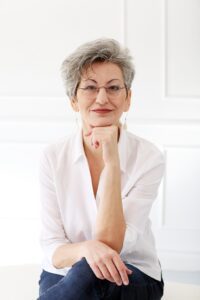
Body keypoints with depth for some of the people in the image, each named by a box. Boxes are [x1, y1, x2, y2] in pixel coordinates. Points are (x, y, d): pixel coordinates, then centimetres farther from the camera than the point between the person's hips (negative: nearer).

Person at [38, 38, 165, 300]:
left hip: (131, 278, -1)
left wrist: (112, 162, -26)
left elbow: (110, 245, -20)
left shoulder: (148, 158, -12)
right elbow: (52, 249, -7)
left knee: (91, 275, -33)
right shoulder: (53, 157, -6)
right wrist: (85, 249, -30)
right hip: (63, 277, 2)